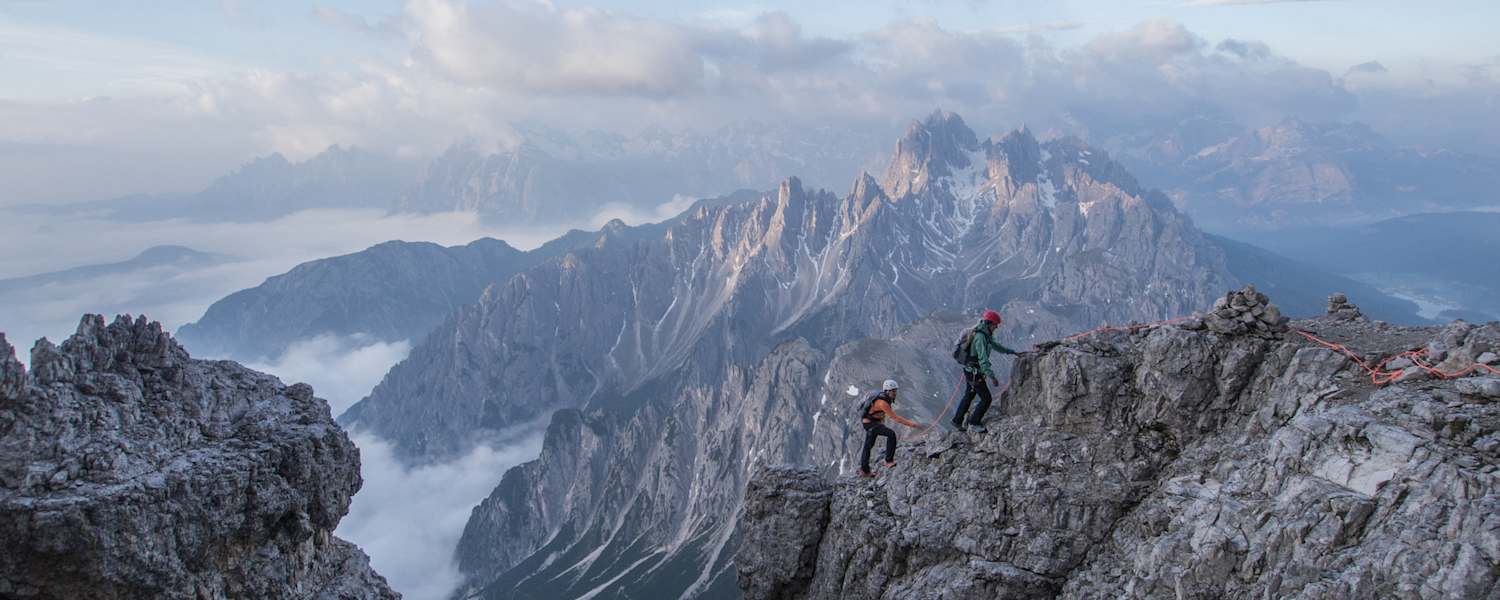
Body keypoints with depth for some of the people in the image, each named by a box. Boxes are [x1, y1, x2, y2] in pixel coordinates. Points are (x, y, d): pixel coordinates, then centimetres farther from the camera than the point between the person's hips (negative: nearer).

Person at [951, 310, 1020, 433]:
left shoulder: (986, 334, 6)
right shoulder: (980, 337, -26)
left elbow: (995, 345, 24)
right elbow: (983, 359, -33)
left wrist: (1012, 352, 23)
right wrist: (992, 377, -36)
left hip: (970, 371, 10)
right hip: (974, 373, -10)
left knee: (968, 396, 22)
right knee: (986, 399, -1)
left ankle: (957, 422, 33)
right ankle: (974, 423, 14)